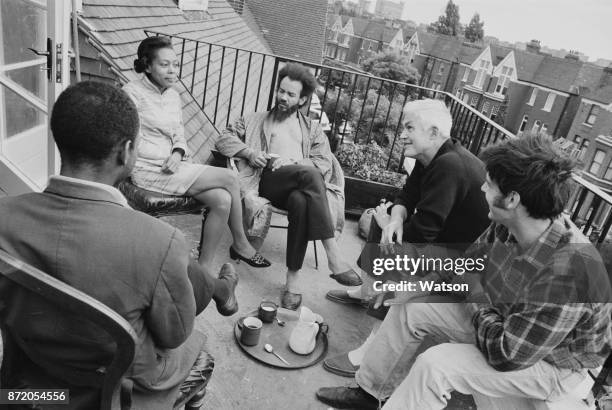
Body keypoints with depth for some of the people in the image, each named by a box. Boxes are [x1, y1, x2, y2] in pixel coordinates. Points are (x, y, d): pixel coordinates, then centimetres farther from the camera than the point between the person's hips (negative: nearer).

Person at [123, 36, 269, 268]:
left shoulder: (173, 95, 15)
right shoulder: (132, 94, -8)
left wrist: (178, 153, -7)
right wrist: (169, 159, -15)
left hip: (173, 166, 7)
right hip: (148, 170, -7)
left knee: (222, 200, -17)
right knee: (229, 178, -18)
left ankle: (204, 268, -6)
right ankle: (240, 244, -1)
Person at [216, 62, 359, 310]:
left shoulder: (312, 129, 26)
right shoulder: (257, 120, 26)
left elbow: (325, 164, 11)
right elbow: (224, 139, 16)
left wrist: (294, 162, -8)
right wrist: (249, 152, -3)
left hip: (301, 186, 1)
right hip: (267, 180, -1)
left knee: (300, 202, -39)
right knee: (309, 174, -36)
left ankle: (293, 279, -33)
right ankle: (334, 259, -40)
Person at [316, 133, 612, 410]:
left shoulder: (565, 274, -39)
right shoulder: (508, 227, -16)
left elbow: (506, 355, -32)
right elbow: (469, 261, 4)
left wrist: (478, 298, -18)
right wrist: (425, 282, -4)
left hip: (550, 363, -7)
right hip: (505, 324, 7)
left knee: (435, 366, -27)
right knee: (409, 308, 1)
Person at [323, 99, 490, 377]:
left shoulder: (450, 167, -27)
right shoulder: (432, 159, 4)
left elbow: (424, 230, -29)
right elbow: (406, 197, 7)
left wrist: (389, 225, -10)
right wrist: (396, 220, -16)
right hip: (447, 237, 10)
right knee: (380, 217, 15)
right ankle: (365, 292, 30)